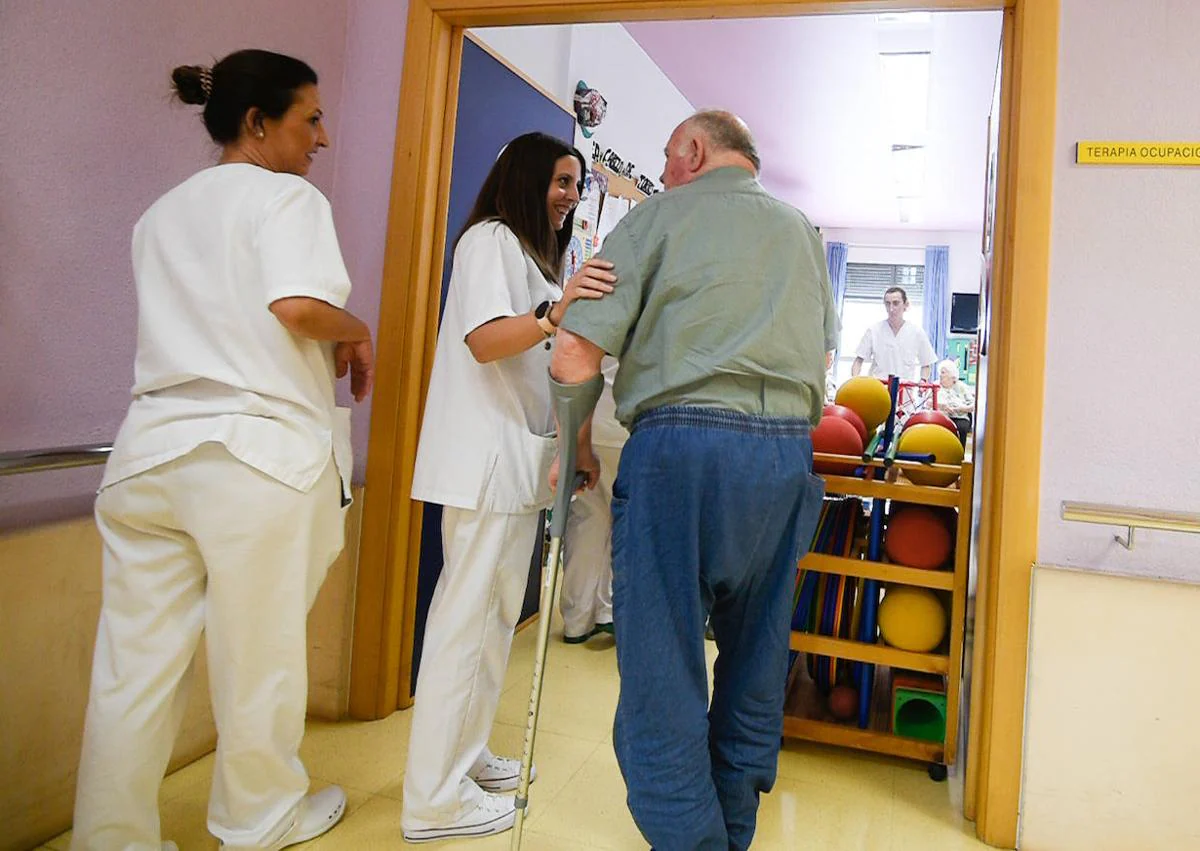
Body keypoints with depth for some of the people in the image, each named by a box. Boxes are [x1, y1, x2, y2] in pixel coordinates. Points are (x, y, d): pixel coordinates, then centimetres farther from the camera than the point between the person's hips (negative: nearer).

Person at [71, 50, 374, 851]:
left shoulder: (162, 212, 21)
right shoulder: (286, 195, -2)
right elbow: (298, 306, -20)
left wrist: (320, 352, 22)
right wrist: (356, 332, 0)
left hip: (154, 444, 7)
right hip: (257, 450, -6)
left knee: (135, 666, 9)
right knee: (258, 656, 10)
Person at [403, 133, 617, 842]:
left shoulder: (539, 254, 24)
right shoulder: (491, 239, -6)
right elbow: (484, 340, -21)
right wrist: (555, 312, -35)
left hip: (522, 458, 10)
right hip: (485, 457, -10)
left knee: (499, 612, 14)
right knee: (466, 613, -8)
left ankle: (465, 753, 27)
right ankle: (433, 798, 0)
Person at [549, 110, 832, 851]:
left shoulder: (660, 216, 4)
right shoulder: (802, 229, 21)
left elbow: (577, 353, -4)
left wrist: (576, 447, 9)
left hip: (680, 445, -6)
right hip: (788, 456, 6)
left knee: (662, 668, 0)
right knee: (757, 664, 15)